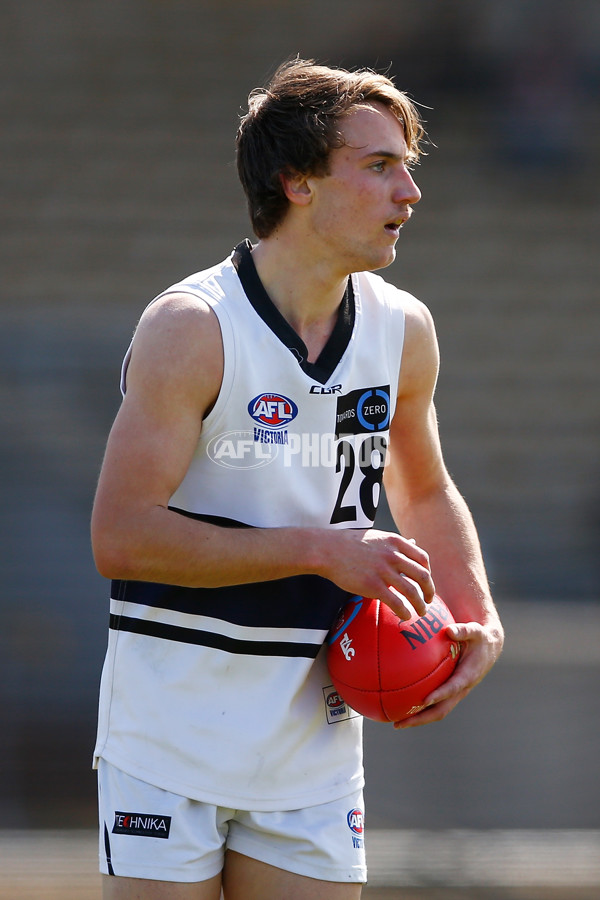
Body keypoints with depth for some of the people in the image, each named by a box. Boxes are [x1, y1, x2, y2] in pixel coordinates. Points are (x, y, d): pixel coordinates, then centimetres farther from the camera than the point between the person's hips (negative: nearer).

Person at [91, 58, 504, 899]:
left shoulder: (404, 330, 5)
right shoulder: (191, 328, -14)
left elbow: (426, 494, 23)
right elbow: (121, 537, -20)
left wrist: (480, 619, 5)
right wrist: (322, 549, -21)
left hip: (314, 746, 5)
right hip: (171, 737, -5)